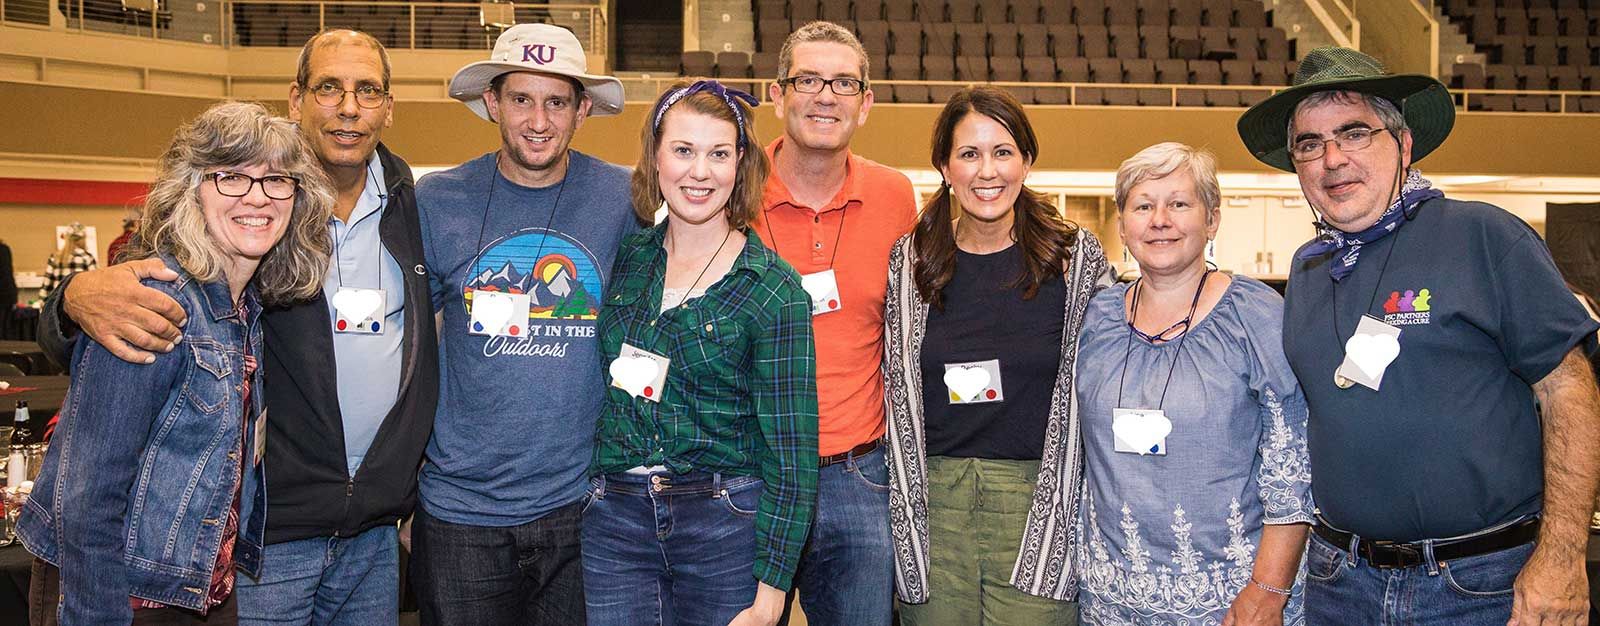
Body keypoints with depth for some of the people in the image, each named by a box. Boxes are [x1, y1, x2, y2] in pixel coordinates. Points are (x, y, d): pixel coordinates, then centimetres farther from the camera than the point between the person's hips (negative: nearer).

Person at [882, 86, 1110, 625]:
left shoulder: (1077, 257, 0)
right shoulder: (912, 259, 5)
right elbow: (901, 393, 8)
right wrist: (908, 517, 3)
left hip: (1040, 497, -1)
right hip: (934, 500, 2)